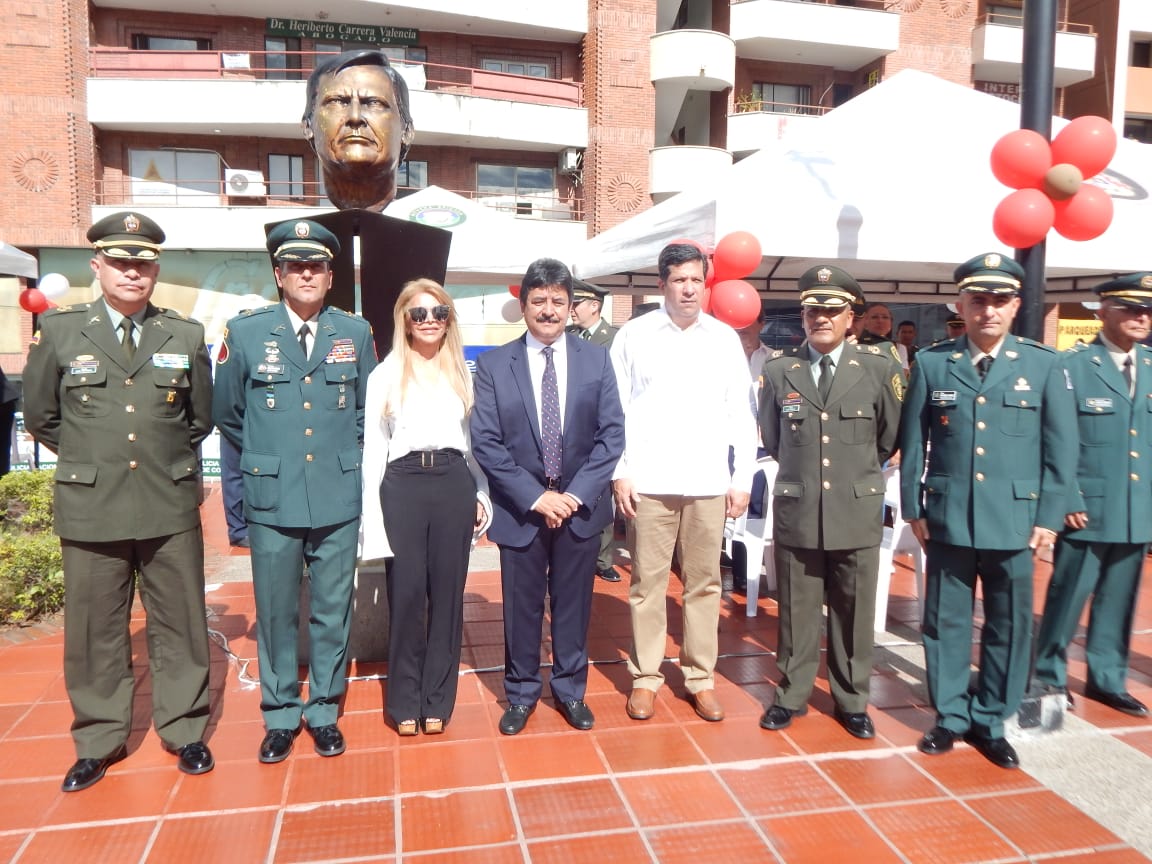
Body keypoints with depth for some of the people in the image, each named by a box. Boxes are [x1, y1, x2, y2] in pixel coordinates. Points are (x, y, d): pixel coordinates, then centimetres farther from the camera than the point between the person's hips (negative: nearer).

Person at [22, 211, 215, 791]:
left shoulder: (186, 335, 4)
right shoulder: (59, 331, 2)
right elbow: (40, 416, 11)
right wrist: (87, 457, 11)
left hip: (171, 508, 1)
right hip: (90, 509, 0)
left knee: (179, 625, 9)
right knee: (95, 630, 10)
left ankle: (184, 731, 25)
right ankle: (98, 741, 27)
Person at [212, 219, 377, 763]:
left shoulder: (356, 332, 3)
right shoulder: (245, 332, 0)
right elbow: (227, 415, 10)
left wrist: (343, 453, 10)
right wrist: (265, 457, 12)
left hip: (340, 499, 1)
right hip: (273, 500, -1)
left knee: (332, 612, 11)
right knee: (275, 615, 9)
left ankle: (324, 712, 28)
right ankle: (280, 715, 27)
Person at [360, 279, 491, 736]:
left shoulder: (463, 373, 13)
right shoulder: (384, 375, 6)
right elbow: (373, 448, 3)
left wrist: (483, 494, 7)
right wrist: (371, 513, -3)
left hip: (454, 484, 2)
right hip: (402, 486, -2)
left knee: (447, 593, 6)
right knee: (406, 596, 2)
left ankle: (437, 700, 19)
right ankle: (405, 702, 19)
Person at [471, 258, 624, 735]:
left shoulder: (596, 359, 2)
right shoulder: (493, 364, -3)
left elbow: (612, 433, -2)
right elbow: (485, 442, -8)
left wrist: (577, 494, -12)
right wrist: (535, 497, -14)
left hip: (581, 505, 1)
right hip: (520, 508, -1)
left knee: (573, 603, 13)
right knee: (522, 606, 11)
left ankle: (570, 689, 33)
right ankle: (521, 692, 31)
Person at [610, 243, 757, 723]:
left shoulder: (725, 338, 7)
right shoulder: (634, 335, 2)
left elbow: (741, 413, 8)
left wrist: (743, 478, 4)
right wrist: (619, 473, -3)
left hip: (709, 483, 2)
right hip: (649, 481, -1)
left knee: (705, 583, 8)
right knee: (647, 582, 5)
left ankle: (700, 678, 22)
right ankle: (645, 677, 19)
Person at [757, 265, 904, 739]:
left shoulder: (879, 368, -3)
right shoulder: (778, 369, -1)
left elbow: (890, 438, 10)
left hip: (857, 512, 0)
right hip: (796, 511, 0)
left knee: (853, 613, 12)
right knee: (796, 610, 11)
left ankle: (852, 700, 30)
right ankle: (792, 695, 29)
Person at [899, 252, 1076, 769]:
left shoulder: (1043, 365, 3)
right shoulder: (931, 363, 2)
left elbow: (1060, 448, 3)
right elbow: (913, 443, 4)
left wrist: (1048, 517, -2)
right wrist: (913, 508, 1)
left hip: (1015, 521, 0)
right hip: (947, 518, 0)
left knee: (1008, 626, 9)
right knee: (946, 622, 9)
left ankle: (990, 721, 26)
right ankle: (950, 715, 26)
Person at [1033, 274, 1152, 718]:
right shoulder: (1073, 366, -6)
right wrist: (1068, 501, -13)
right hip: (1088, 510, -5)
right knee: (1068, 597, 4)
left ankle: (1106, 679, 29)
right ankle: (1049, 676, 21)